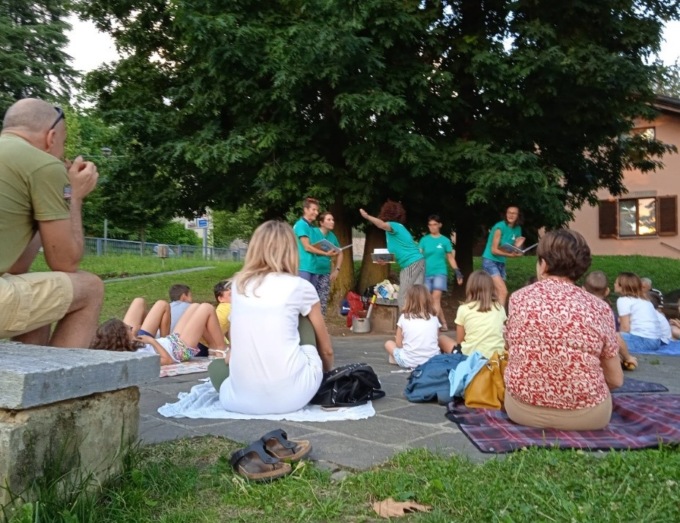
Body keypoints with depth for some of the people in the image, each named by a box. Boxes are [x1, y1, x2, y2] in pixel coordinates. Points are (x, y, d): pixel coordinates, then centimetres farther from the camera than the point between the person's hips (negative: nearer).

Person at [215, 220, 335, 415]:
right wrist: (327, 374, 35)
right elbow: (326, 349, 16)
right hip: (292, 396, -3)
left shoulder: (238, 284, 12)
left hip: (241, 399, 3)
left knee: (216, 365, 35)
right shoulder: (300, 287, 3)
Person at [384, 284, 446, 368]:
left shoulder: (404, 317, -1)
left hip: (409, 362, -1)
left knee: (388, 343, 23)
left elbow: (398, 344, 2)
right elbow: (435, 340, 10)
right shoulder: (434, 318, 4)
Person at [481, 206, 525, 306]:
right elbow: (494, 250, -18)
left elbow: (512, 250, 7)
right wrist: (510, 255, -28)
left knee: (497, 294, 9)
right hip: (490, 261, -8)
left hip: (501, 262, 8)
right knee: (503, 292, -18)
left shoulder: (517, 229, 5)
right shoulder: (500, 227, -16)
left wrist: (517, 246, -14)